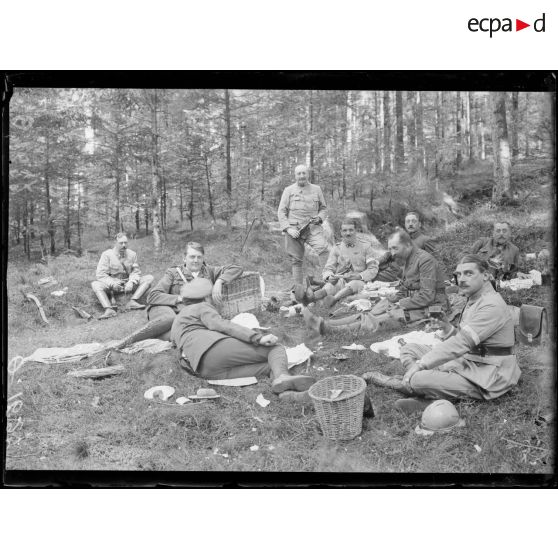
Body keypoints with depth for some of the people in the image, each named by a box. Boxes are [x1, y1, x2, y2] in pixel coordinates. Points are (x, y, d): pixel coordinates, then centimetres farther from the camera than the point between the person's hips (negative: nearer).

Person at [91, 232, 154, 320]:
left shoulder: (132, 254, 4)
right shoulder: (107, 254, -4)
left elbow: (136, 272, 1)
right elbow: (100, 274, -10)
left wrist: (131, 282, -21)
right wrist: (112, 283, -27)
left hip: (128, 285, 2)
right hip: (113, 286, -2)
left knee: (149, 278, -17)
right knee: (95, 284, -29)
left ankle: (132, 302, -33)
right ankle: (109, 310, -47)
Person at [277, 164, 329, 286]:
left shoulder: (316, 189, 13)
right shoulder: (289, 190, 8)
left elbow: (323, 208, 20)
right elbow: (281, 212, 4)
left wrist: (319, 218, -3)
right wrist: (288, 228, -9)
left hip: (313, 228, 0)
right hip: (294, 230, 0)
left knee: (324, 248, -25)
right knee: (296, 260, 3)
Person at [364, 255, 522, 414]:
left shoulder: (492, 306, -20)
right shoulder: (474, 301, 13)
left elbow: (461, 343, -26)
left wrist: (420, 364, -25)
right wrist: (446, 326, -6)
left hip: (489, 378, -10)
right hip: (467, 361, 10)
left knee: (418, 380, -27)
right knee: (409, 349, 6)